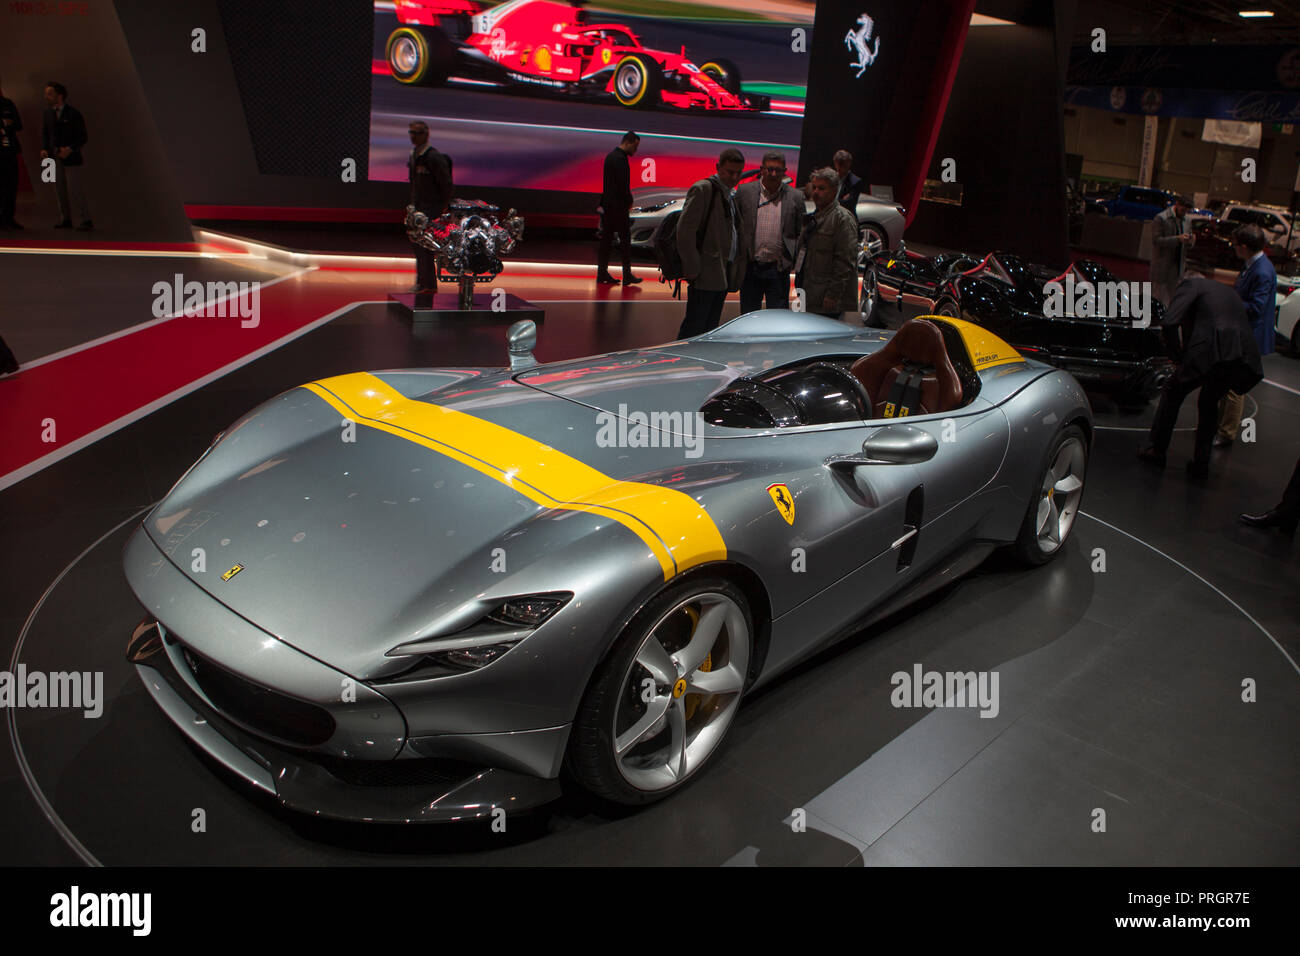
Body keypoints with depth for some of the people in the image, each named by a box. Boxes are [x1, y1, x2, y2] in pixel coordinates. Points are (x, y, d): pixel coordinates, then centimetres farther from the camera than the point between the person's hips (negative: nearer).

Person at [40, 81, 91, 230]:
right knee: (60, 190, 8)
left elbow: (82, 138, -8)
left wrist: (70, 149, -23)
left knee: (75, 190, -9)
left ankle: (86, 221, -5)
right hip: (54, 157, 6)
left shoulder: (74, 114, -8)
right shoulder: (48, 112, 9)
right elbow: (45, 132, 14)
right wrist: (44, 149, -2)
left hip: (71, 157, -6)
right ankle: (65, 219, 16)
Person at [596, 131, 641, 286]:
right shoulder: (620, 158, -15)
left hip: (608, 205, 9)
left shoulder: (611, 155, 16)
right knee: (625, 238, -4)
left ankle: (602, 273, 10)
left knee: (606, 238, 8)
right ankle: (627, 275, -2)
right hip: (618, 206, -9)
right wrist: (629, 201, -5)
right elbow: (623, 183, -19)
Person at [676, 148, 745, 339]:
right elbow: (684, 230, -14)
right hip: (706, 273, -8)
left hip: (724, 273, 8)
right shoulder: (703, 189, -8)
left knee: (711, 328, 11)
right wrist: (691, 268, -17)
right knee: (694, 327, -8)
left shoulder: (730, 195, 19)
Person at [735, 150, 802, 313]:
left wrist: (796, 263, -4)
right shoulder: (744, 192, 3)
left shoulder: (796, 197, 3)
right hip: (750, 267, 1)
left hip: (779, 269, 0)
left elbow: (801, 233, 6)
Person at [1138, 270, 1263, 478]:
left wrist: (1179, 357, 9)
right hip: (1244, 356, 6)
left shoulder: (1189, 284, 11)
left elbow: (1170, 323, -4)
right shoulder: (1227, 290, 34)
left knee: (1173, 391, 16)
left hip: (1212, 351, -6)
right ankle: (1200, 463, 25)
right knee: (1209, 404, 25)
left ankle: (1157, 450, 20)